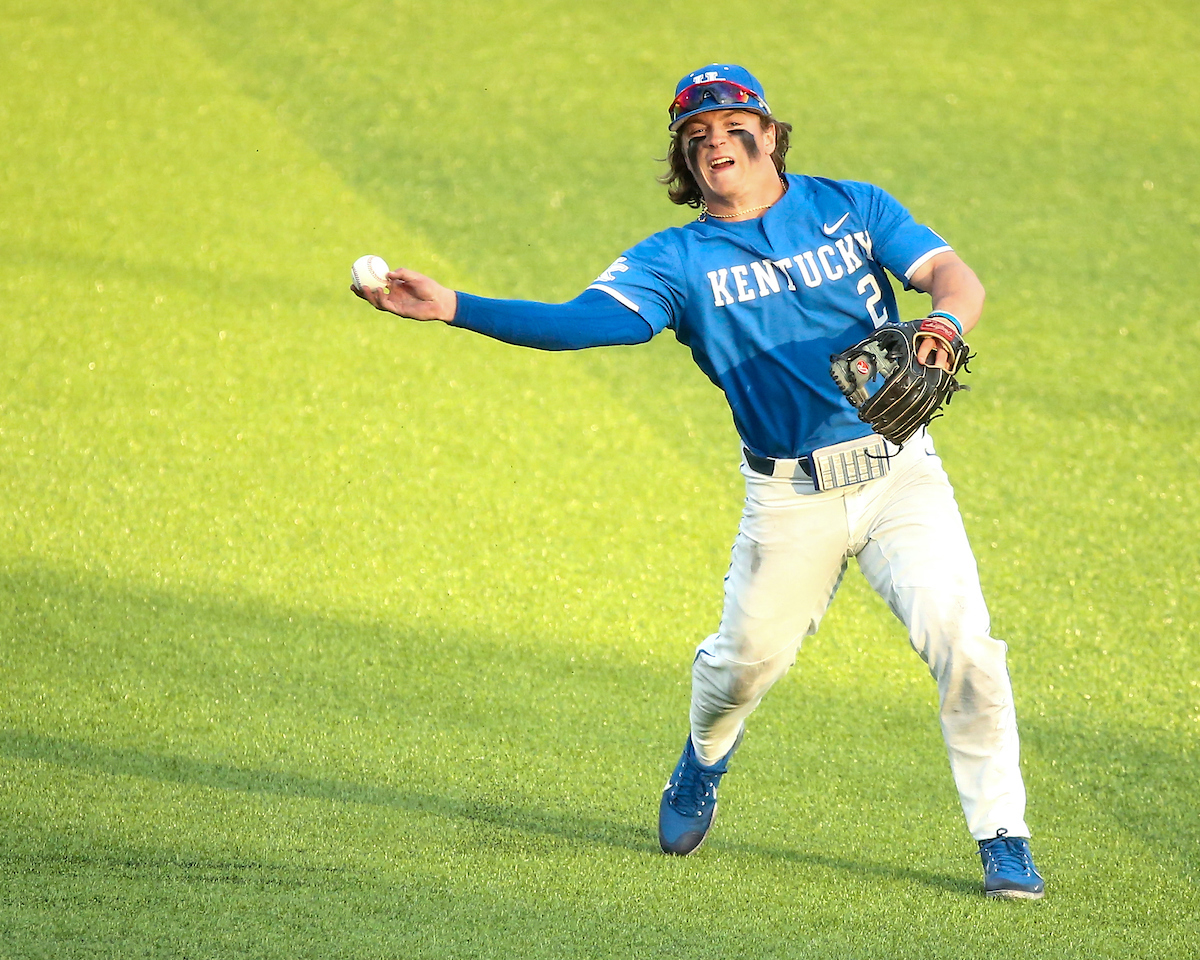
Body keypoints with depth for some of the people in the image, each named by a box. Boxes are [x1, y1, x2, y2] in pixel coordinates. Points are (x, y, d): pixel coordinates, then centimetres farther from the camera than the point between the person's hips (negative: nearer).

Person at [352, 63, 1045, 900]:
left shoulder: (852, 209, 5)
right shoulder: (680, 260, 1)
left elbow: (957, 277, -3)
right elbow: (581, 322, -12)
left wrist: (944, 323, -28)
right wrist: (452, 308, -25)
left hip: (900, 475, -1)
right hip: (790, 500, 1)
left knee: (961, 640, -15)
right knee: (746, 658, 4)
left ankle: (1004, 839, -2)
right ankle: (706, 758, 41)